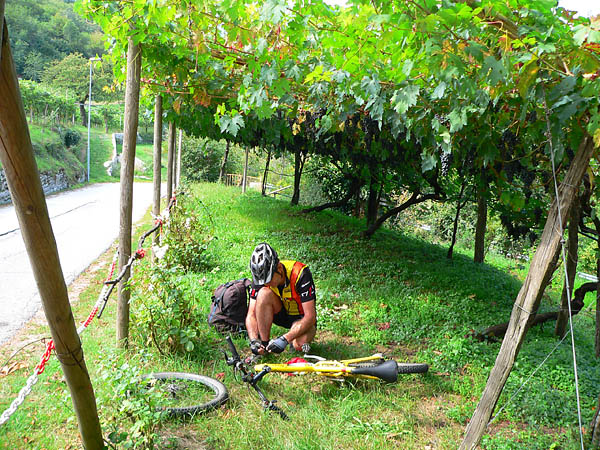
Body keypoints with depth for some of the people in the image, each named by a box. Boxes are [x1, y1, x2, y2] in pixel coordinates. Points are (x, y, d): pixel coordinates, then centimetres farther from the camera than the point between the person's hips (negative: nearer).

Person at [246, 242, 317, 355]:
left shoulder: (300, 273, -31)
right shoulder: (261, 276, -19)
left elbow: (310, 316, -31)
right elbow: (251, 315, -17)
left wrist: (285, 339, -40)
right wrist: (253, 340, -35)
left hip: (301, 318, -3)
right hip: (281, 314, 3)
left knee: (300, 345, -35)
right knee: (264, 293, -28)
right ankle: (264, 344, -16)